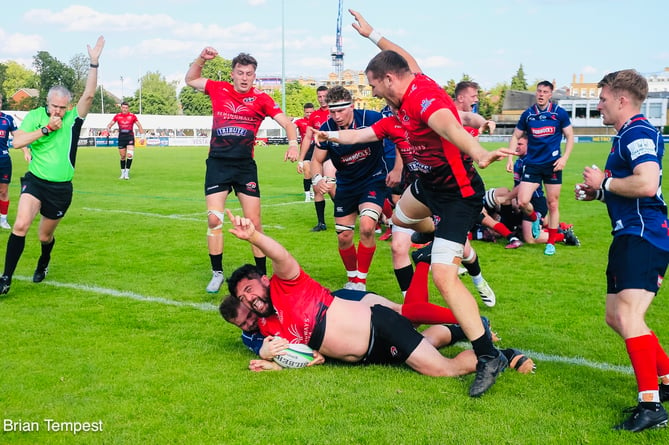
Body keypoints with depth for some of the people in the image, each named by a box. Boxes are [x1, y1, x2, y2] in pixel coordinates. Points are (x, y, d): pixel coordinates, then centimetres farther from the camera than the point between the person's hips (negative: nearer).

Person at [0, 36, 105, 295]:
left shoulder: (73, 118, -4)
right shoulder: (35, 116, -3)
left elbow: (89, 95, -19)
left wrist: (94, 63, -27)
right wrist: (46, 129, -20)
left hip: (61, 188, 1)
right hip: (35, 181, 0)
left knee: (45, 236, 13)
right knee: (21, 225, -20)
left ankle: (43, 264, 46)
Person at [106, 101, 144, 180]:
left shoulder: (132, 116, -1)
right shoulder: (117, 116, 3)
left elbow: (139, 126, 6)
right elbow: (110, 124, 5)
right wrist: (108, 128, -18)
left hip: (130, 137, -2)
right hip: (121, 137, 2)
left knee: (129, 155, -16)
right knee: (123, 156, 6)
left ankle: (127, 172, -7)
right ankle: (123, 172, 18)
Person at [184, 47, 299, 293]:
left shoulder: (261, 99, -2)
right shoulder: (219, 90, 4)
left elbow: (287, 122, -5)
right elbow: (190, 79, 17)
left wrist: (293, 144, -24)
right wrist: (201, 59, 2)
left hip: (245, 165, -1)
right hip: (217, 164, 1)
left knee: (254, 222, 0)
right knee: (214, 219, -4)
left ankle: (262, 274, 14)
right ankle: (217, 273, 11)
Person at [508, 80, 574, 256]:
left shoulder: (560, 113, -2)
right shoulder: (527, 114, 3)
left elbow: (570, 137, 3)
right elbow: (516, 136, 12)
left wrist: (564, 158, -10)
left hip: (552, 164, -2)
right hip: (532, 164, 2)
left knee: (553, 203, 3)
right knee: (522, 202, -8)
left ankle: (551, 243, 17)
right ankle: (535, 218, 28)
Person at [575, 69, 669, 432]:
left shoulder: (639, 133, -13)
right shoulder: (626, 135, 19)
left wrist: (603, 183, -14)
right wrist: (597, 194, 13)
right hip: (629, 236, 11)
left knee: (628, 314, -18)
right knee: (616, 317, 14)